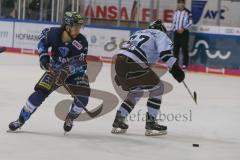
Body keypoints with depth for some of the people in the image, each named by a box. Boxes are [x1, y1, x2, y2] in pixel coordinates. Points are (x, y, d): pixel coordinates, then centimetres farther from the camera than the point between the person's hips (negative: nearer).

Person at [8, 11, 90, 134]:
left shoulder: (81, 42, -26)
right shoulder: (53, 33, -21)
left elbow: (81, 65, -30)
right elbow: (43, 38, 4)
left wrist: (67, 71, -45)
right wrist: (43, 56, -5)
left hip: (74, 73, -1)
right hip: (55, 69, 1)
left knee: (82, 96, -22)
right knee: (40, 92, -16)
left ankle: (70, 118, 9)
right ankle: (21, 119, 0)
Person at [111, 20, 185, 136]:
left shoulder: (138, 33, 34)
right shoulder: (160, 34, 12)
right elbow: (164, 51, -9)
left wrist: (120, 76, 38)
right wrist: (175, 68, -12)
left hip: (119, 61, 8)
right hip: (132, 64, -8)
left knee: (136, 91, 27)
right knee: (157, 88, 7)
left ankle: (118, 122, 26)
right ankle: (150, 124, 5)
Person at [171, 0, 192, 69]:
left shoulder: (188, 12, -8)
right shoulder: (176, 12, 9)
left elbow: (190, 23, -8)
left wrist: (183, 28, -16)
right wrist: (174, 29, 0)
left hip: (184, 32, -5)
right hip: (176, 32, 5)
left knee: (184, 48, -5)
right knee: (175, 48, 8)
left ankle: (185, 64, -2)